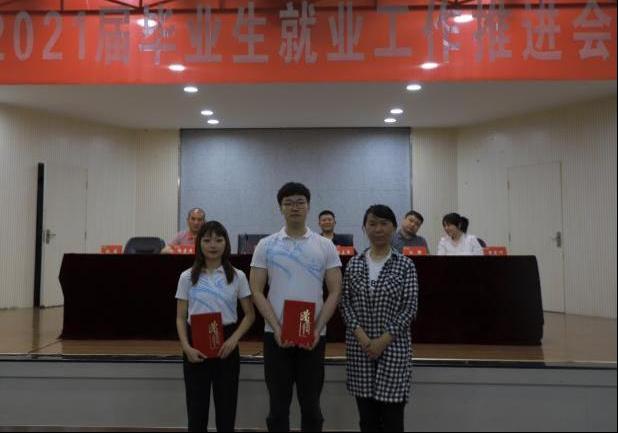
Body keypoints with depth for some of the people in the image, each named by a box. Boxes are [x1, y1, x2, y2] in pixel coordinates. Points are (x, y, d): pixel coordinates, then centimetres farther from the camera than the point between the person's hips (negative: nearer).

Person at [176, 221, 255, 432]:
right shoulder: (187, 277, 2)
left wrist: (234, 339, -12)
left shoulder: (237, 276, 0)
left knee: (226, 406, 7)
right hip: (196, 344, 1)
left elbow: (250, 314, 3)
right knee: (197, 407, 8)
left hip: (226, 344, 0)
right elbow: (181, 318, 3)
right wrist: (186, 346, -11)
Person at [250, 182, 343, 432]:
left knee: (311, 406, 12)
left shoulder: (325, 246, 1)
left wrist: (317, 329, -11)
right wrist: (276, 328, -12)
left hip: (313, 336, 0)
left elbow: (335, 291, -1)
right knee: (278, 406, 11)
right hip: (275, 335, 0)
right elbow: (256, 291, -2)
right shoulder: (266, 246, 1)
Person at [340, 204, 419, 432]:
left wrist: (384, 340, -13)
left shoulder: (405, 265, -2)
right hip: (359, 346, 2)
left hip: (393, 346, -2)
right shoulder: (354, 263, 4)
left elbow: (410, 308, -6)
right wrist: (361, 335, -11)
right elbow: (345, 303, 3)